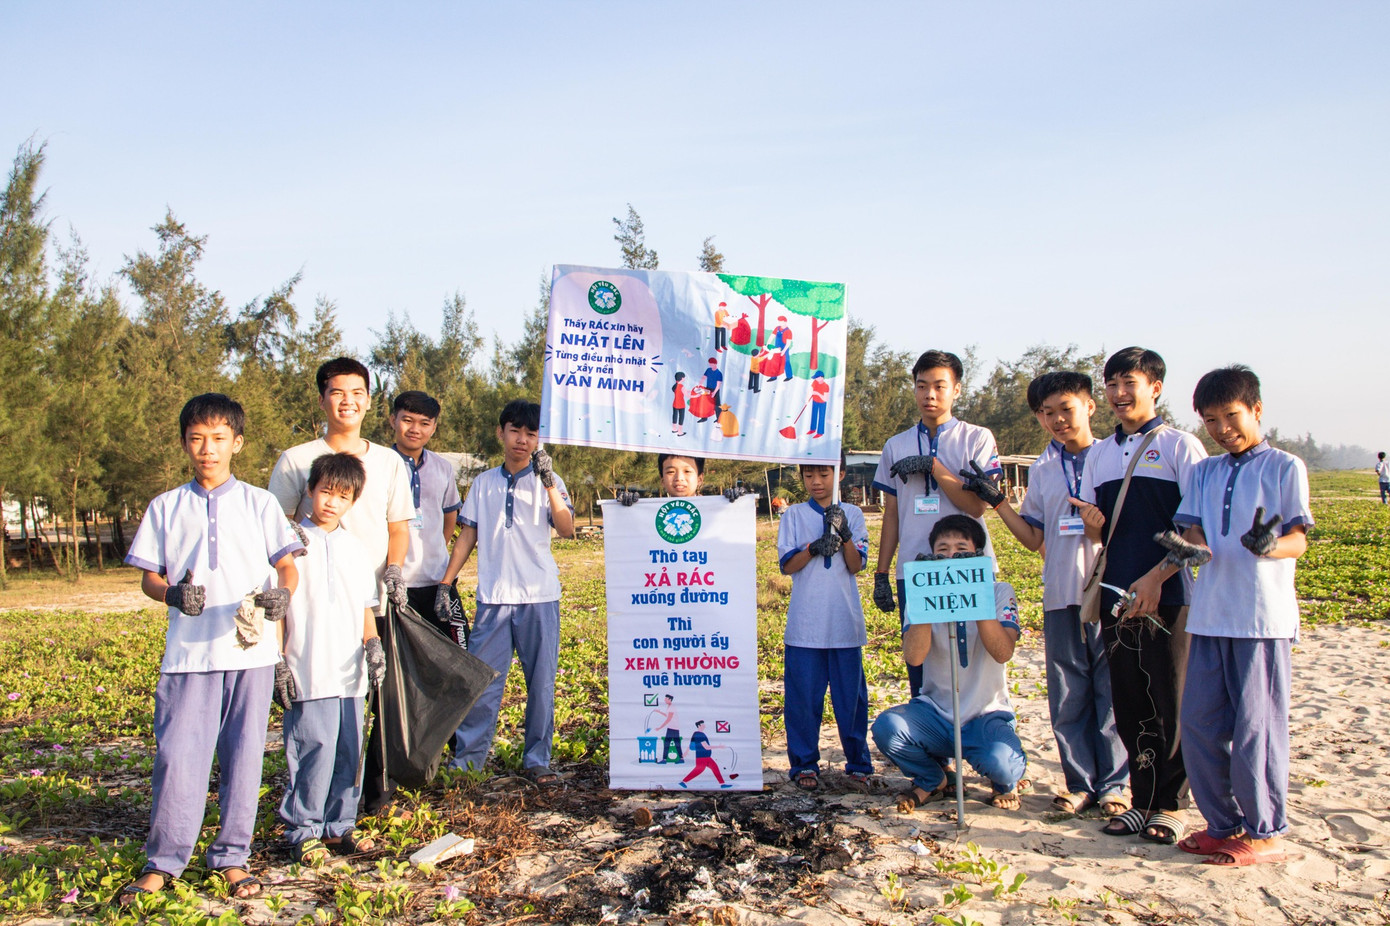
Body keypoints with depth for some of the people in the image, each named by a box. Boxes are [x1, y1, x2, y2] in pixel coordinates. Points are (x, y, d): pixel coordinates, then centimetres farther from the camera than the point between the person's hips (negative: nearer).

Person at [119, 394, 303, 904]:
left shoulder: (258, 502, 7)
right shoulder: (166, 507, 9)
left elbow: (287, 564, 4)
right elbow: (148, 575, 9)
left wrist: (281, 594, -17)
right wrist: (172, 593, -13)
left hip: (251, 650, 0)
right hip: (188, 651, 0)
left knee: (243, 753, 5)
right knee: (177, 754, -2)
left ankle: (232, 857, 18)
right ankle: (162, 863, 13)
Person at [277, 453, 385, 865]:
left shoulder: (355, 550, 13)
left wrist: (373, 645, 3)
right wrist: (279, 663, -7)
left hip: (350, 672, 5)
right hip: (308, 673, -5)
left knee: (349, 750, 8)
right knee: (313, 749, -6)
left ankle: (339, 825, 21)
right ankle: (303, 831, 9)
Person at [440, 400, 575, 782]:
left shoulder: (548, 482, 5)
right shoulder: (483, 483, 11)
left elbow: (567, 529, -10)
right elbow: (467, 537, 14)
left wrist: (548, 482, -20)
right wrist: (445, 584, 8)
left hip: (540, 596, -1)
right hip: (493, 596, 1)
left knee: (541, 682, 3)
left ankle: (537, 760, 15)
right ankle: (466, 758, 13)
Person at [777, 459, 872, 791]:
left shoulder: (852, 514, 8)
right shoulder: (793, 516, 7)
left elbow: (855, 566, 0)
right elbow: (786, 565, 1)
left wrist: (844, 534, -17)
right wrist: (814, 548, -16)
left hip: (845, 622, 0)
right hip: (804, 623, 0)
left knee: (851, 695, 4)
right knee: (803, 695, 2)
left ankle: (858, 765, 16)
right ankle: (804, 764, 14)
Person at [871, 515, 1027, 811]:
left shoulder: (999, 592, -2)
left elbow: (1003, 652, -20)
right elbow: (914, 657, -19)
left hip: (987, 715, -1)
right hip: (936, 714, 2)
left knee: (1000, 762, -33)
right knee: (886, 727, -28)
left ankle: (1006, 782, 8)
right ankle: (934, 781, 5)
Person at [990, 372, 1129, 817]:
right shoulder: (1041, 469, 13)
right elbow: (1034, 538, 13)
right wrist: (998, 503, 2)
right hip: (1061, 595, 4)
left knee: (1112, 688, 2)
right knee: (1067, 694, 7)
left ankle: (1113, 784, 14)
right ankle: (1080, 782, 17)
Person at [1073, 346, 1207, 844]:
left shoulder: (1179, 445, -2)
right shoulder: (1099, 454, 14)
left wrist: (1156, 577, -15)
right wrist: (1092, 524, -8)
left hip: (1167, 596, -5)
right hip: (1115, 595, 5)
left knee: (1170, 702, 1)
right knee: (1129, 703, 9)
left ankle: (1171, 803, 14)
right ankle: (1142, 798, 20)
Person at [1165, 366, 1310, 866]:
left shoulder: (1285, 467, 1)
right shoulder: (1204, 472, 15)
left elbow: (1299, 540, -6)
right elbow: (1194, 529, 7)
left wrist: (1269, 546, -30)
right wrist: (1195, 548, -18)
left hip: (1263, 616, -5)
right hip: (1209, 615, 5)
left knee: (1255, 726, -2)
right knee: (1198, 723, 7)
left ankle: (1265, 833, 13)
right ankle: (1225, 824, 22)